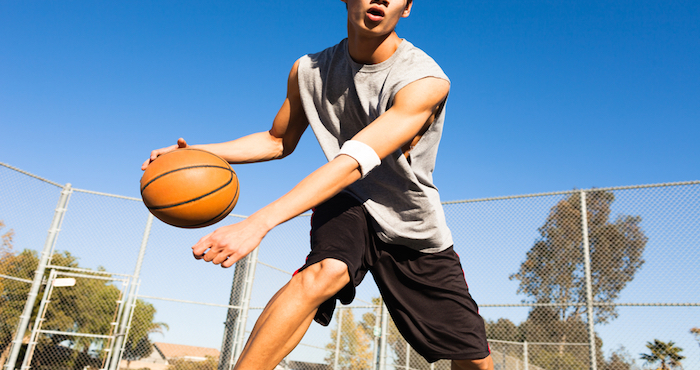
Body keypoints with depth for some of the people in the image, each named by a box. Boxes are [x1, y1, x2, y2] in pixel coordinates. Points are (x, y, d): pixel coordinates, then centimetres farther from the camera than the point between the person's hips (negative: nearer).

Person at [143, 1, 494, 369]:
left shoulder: (426, 81, -26)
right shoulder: (308, 70, -10)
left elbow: (353, 163, -38)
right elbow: (278, 142, 6)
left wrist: (261, 221, -47)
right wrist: (198, 152, -9)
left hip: (416, 231, 0)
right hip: (350, 203, 1)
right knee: (325, 271, -36)